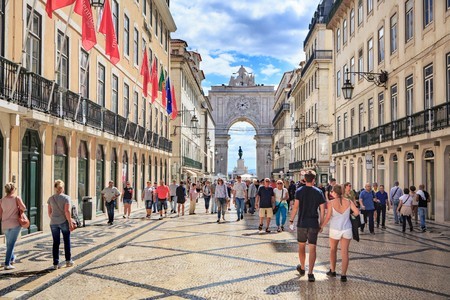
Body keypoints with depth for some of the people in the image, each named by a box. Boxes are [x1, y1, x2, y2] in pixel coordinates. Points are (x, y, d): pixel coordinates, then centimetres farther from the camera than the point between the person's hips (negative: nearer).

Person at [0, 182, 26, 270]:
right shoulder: (16, 198, -8)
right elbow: (23, 208, -16)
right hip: (15, 224, -4)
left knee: (9, 243, 23)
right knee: (11, 244, -1)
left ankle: (12, 258, 41)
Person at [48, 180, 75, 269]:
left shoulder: (51, 199, 4)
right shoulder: (66, 198, -8)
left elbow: (49, 212, 7)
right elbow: (67, 211, -14)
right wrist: (70, 223, -10)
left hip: (53, 223, 3)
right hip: (64, 222, -3)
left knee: (56, 243, 7)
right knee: (67, 241, 13)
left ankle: (55, 263, 8)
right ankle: (68, 260, 21)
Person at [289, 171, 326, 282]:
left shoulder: (299, 191, -4)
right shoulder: (318, 192, 0)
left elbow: (295, 207, -10)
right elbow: (322, 210, 0)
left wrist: (291, 220, -1)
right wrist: (321, 224, 8)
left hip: (302, 224, 0)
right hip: (314, 224, 0)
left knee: (301, 246, 17)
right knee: (312, 248, 2)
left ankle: (302, 268, 31)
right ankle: (310, 273, -3)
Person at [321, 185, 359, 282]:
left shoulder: (331, 203, -11)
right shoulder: (348, 202, -4)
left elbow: (328, 217, -11)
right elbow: (357, 212, -9)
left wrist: (322, 226, 2)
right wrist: (350, 214, 12)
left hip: (335, 230, -1)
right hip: (347, 230, 1)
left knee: (333, 250, 19)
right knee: (345, 252, 3)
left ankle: (333, 271, 29)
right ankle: (343, 275, 1)